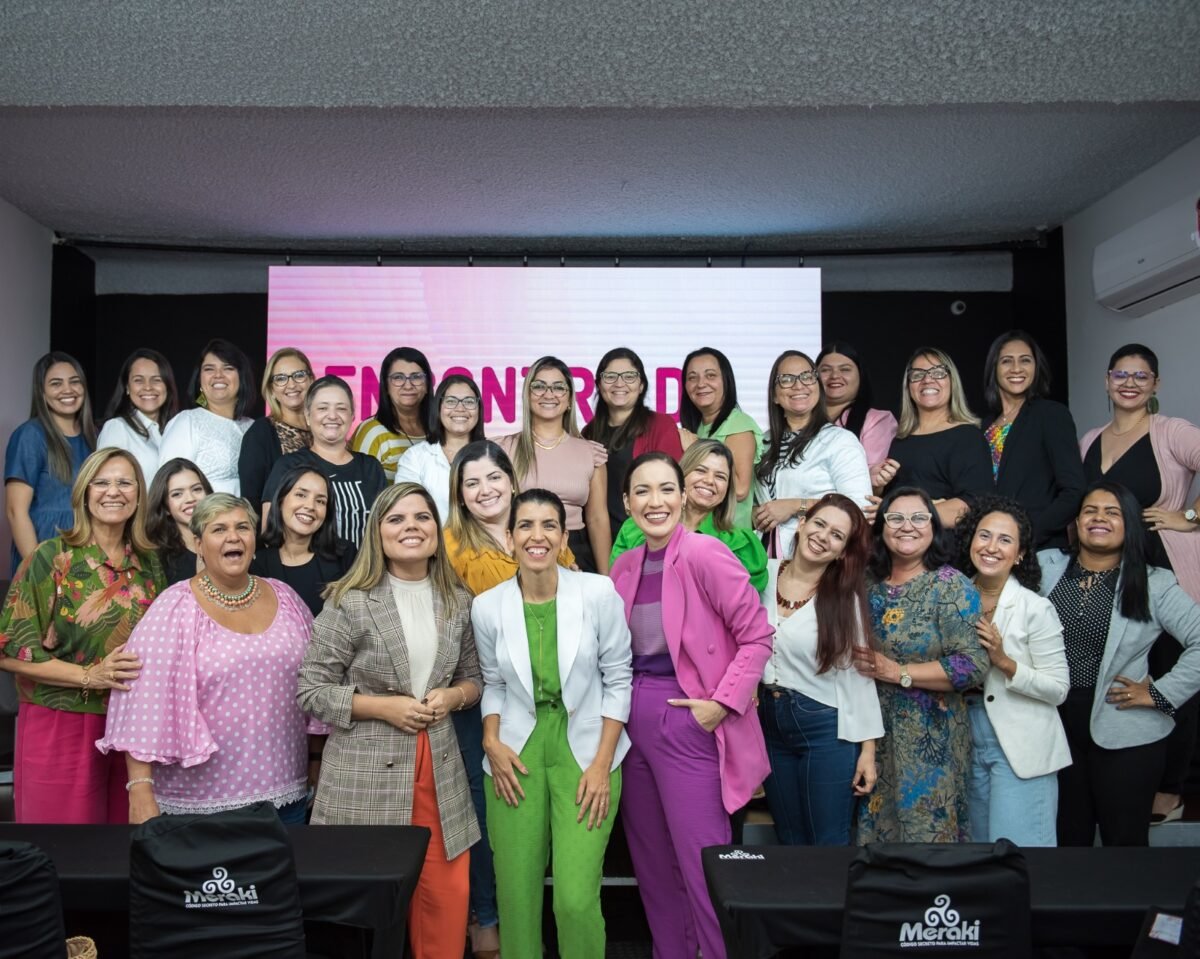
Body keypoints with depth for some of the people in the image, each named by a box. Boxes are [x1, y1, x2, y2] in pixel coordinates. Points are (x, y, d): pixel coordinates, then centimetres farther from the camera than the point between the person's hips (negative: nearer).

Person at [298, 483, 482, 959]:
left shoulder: (458, 601, 6)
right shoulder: (349, 602, -8)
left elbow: (474, 677, 16)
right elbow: (311, 691, -7)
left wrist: (452, 696, -5)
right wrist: (384, 707, -15)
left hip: (441, 772, 4)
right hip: (366, 776, -4)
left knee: (448, 897, 9)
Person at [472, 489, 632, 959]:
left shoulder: (599, 592, -9)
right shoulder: (487, 606, -3)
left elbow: (618, 681, -4)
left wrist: (602, 763, -7)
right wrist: (491, 741, -3)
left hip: (584, 752, -2)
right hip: (516, 756, 2)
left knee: (577, 899, -7)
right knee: (516, 895, 8)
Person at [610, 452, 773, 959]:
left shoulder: (704, 554, -12)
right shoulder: (624, 566, 8)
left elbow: (757, 635, -12)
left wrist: (723, 703, -16)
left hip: (688, 720, -7)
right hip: (632, 718, 7)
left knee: (701, 865, -2)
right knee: (650, 860, 16)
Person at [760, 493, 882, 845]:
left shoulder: (845, 598, -7)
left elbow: (858, 674, -6)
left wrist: (868, 747, -7)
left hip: (826, 729, -3)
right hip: (769, 724, 3)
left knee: (829, 847, 5)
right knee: (790, 843, 16)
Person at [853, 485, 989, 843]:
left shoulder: (952, 586, -8)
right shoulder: (869, 582, 7)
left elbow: (974, 664, -17)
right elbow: (851, 646, 21)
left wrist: (897, 672, -18)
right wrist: (854, 660, -1)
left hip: (930, 740, -5)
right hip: (874, 733, 5)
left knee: (925, 826, 5)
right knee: (875, 824, 13)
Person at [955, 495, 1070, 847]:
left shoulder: (1036, 609, -12)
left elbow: (1058, 690, -11)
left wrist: (1005, 662, -23)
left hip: (1021, 748, -5)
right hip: (970, 743, 6)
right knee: (980, 844, 16)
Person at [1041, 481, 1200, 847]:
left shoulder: (1153, 584, -3)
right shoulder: (1045, 567, 4)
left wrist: (1160, 693, -11)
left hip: (1125, 735, -2)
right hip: (1056, 728, 2)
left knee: (1124, 838, 8)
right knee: (1068, 836, 13)